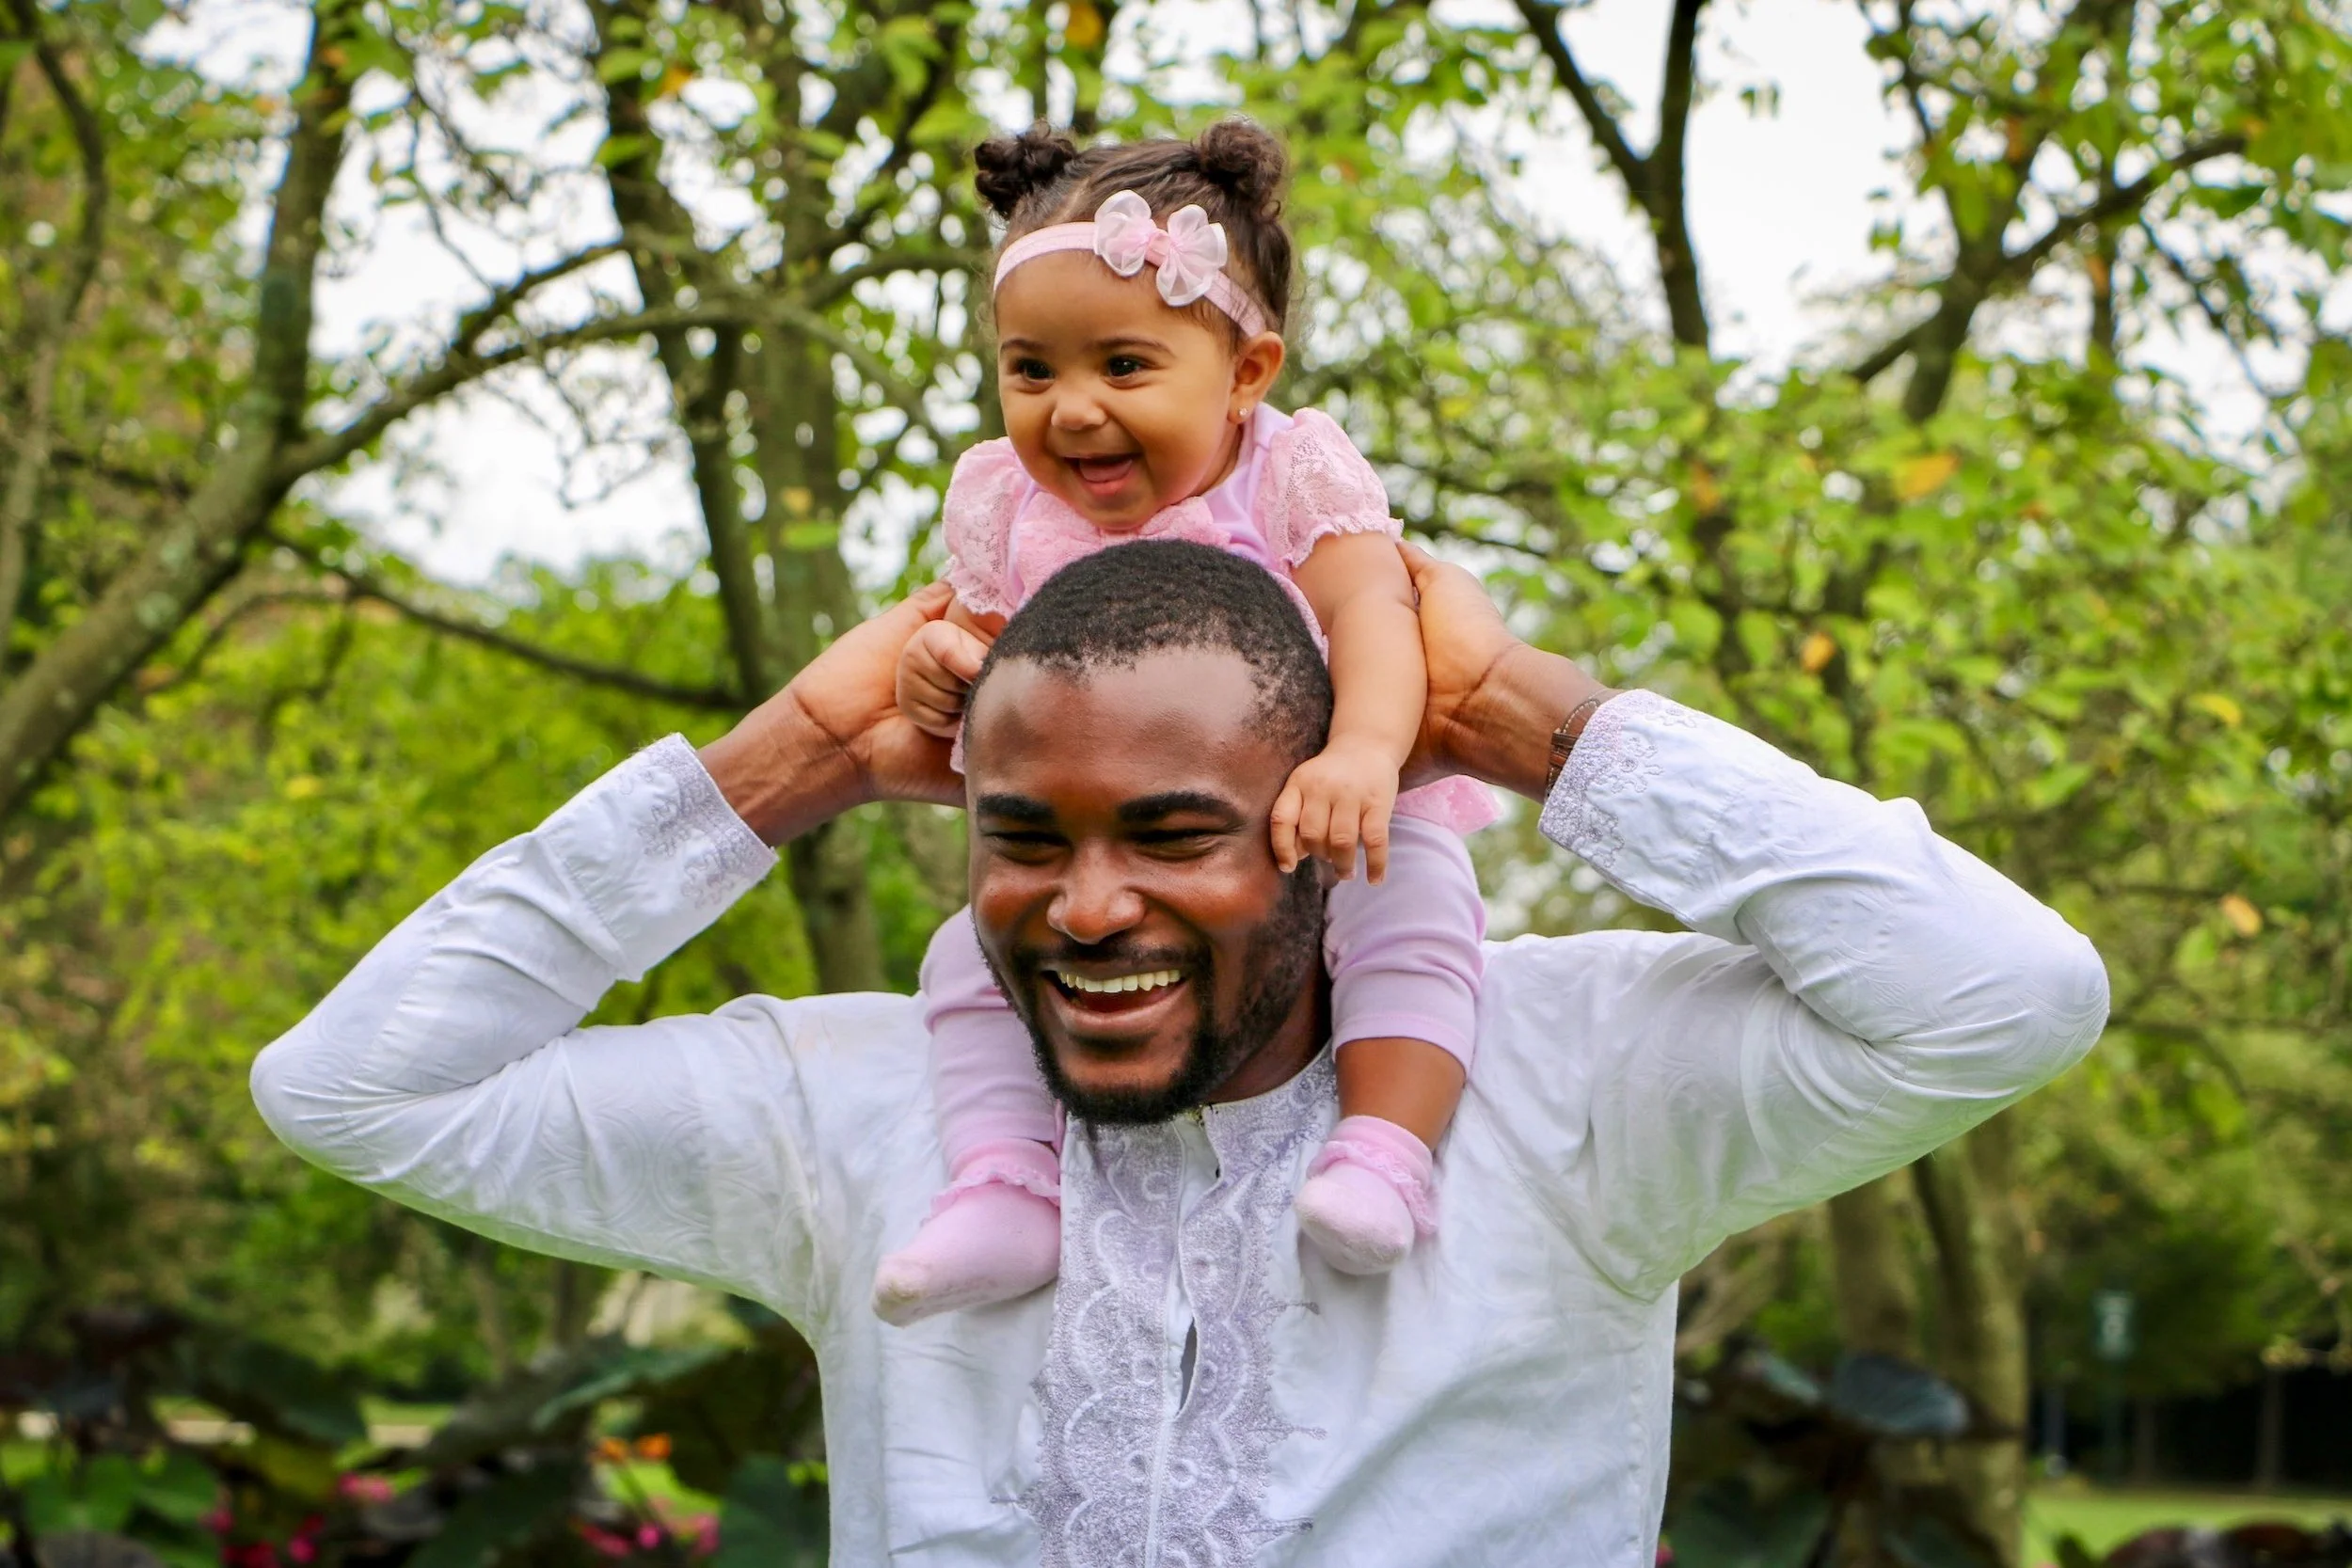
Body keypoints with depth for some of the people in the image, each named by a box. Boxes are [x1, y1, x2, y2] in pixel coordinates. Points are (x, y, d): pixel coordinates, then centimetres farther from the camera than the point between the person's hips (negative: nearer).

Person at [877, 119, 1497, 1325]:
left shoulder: (1294, 473, -12)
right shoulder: (1003, 502, -1)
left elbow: (1370, 605, -28)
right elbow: (976, 650, 8)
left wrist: (1364, 752, -49)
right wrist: (938, 675, -19)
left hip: (1312, 837, -3)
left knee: (1414, 894, -32)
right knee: (973, 948, -15)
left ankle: (1385, 1150, -36)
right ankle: (1002, 1188, -23)